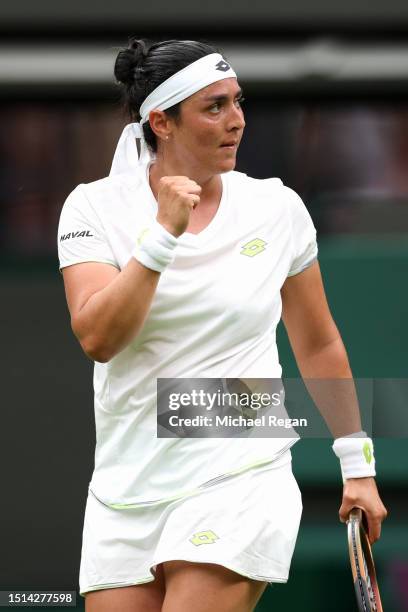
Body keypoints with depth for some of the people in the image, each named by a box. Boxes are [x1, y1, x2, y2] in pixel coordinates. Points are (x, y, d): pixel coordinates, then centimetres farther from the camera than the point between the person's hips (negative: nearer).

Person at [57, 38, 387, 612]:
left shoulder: (278, 208, 3)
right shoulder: (93, 207, 0)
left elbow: (319, 346, 13)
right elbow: (98, 338, -14)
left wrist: (358, 465, 15)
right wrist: (163, 234, -19)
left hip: (241, 483, -1)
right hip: (124, 496, 1)